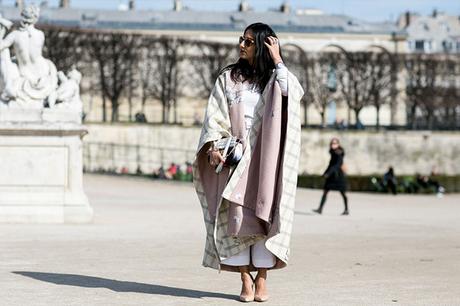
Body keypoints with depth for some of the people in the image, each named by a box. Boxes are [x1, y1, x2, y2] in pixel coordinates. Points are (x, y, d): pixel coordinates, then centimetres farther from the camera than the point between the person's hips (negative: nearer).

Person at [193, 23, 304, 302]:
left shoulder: (275, 79, 9)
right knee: (237, 218, -7)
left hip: (266, 160, 0)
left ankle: (262, 280, 0)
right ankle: (245, 280, -1)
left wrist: (277, 60, -7)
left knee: (264, 216, -6)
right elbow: (215, 116, 3)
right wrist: (214, 146, -11)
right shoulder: (228, 78, 10)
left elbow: (293, 93, -14)